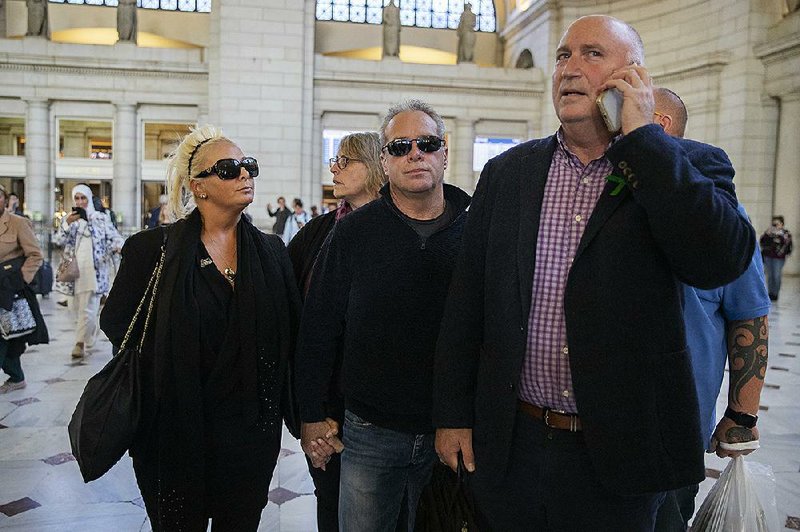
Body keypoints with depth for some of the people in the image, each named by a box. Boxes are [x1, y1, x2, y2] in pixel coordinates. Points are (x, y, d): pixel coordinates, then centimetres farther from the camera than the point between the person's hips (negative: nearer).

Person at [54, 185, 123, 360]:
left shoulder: (102, 218, 4)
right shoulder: (68, 218, 11)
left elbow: (114, 237, 1)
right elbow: (58, 240, 2)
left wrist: (119, 247, -21)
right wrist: (67, 223, -13)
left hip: (94, 269, -3)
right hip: (75, 269, 4)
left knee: (88, 307, -11)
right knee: (80, 307, 10)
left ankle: (80, 343, -10)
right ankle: (89, 338, 24)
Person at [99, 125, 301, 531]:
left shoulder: (271, 251, 2)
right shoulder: (153, 248, -6)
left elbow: (291, 330, 6)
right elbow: (115, 322, 2)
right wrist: (166, 371, -2)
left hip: (252, 432, 3)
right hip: (176, 433, -2)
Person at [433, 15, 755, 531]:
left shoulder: (690, 167, -2)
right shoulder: (506, 172, 3)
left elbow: (722, 260, -22)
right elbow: (467, 300, 3)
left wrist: (641, 136, -17)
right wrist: (453, 415, 3)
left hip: (620, 451, -1)